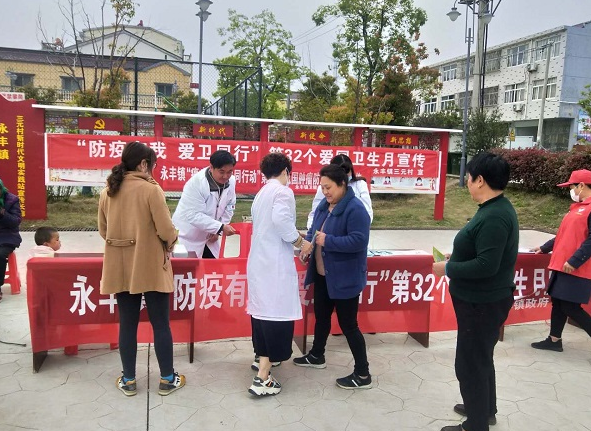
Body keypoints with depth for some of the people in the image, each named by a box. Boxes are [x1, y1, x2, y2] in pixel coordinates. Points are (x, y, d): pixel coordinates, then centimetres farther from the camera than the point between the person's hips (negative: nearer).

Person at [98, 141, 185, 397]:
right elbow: (166, 230, -15)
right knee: (161, 324, 7)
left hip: (120, 268, 5)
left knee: (127, 323, 13)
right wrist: (170, 244, 6)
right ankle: (167, 379, 18)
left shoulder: (108, 191, 3)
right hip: (150, 268, -5)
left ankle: (128, 380, 23)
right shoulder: (151, 189, -14)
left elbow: (103, 230, 11)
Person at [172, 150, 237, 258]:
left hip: (209, 238, 6)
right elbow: (194, 216, -30)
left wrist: (217, 231, -4)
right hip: (187, 239, -6)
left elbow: (229, 208, 4)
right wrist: (220, 227, -34)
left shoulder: (231, 181, -9)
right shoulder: (196, 183, -27)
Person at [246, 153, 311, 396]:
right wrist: (300, 242, -12)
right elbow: (281, 220, -25)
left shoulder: (261, 194, 18)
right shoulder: (282, 191, -9)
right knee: (277, 314, -5)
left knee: (262, 311, 19)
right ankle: (262, 378, -5)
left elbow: (266, 227, 12)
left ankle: (263, 359, 35)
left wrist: (293, 237, 21)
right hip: (275, 264, -9)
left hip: (259, 261, 9)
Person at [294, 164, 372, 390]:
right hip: (323, 274, 9)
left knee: (348, 324, -1)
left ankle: (362, 374, 12)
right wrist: (308, 244, -3)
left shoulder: (355, 209, -21)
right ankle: (316, 355, 44)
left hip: (345, 278, -9)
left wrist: (327, 241, -28)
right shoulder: (324, 204, 6)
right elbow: (315, 229, 16)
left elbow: (359, 241, -27)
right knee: (321, 315, 23)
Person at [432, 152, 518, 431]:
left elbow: (487, 265, -30)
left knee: (470, 363, 3)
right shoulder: (494, 208, 7)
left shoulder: (494, 217, -26)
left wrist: (448, 268, -20)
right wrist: (459, 257, 6)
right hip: (482, 299, 11)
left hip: (483, 303, -11)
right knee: (480, 357, 25)